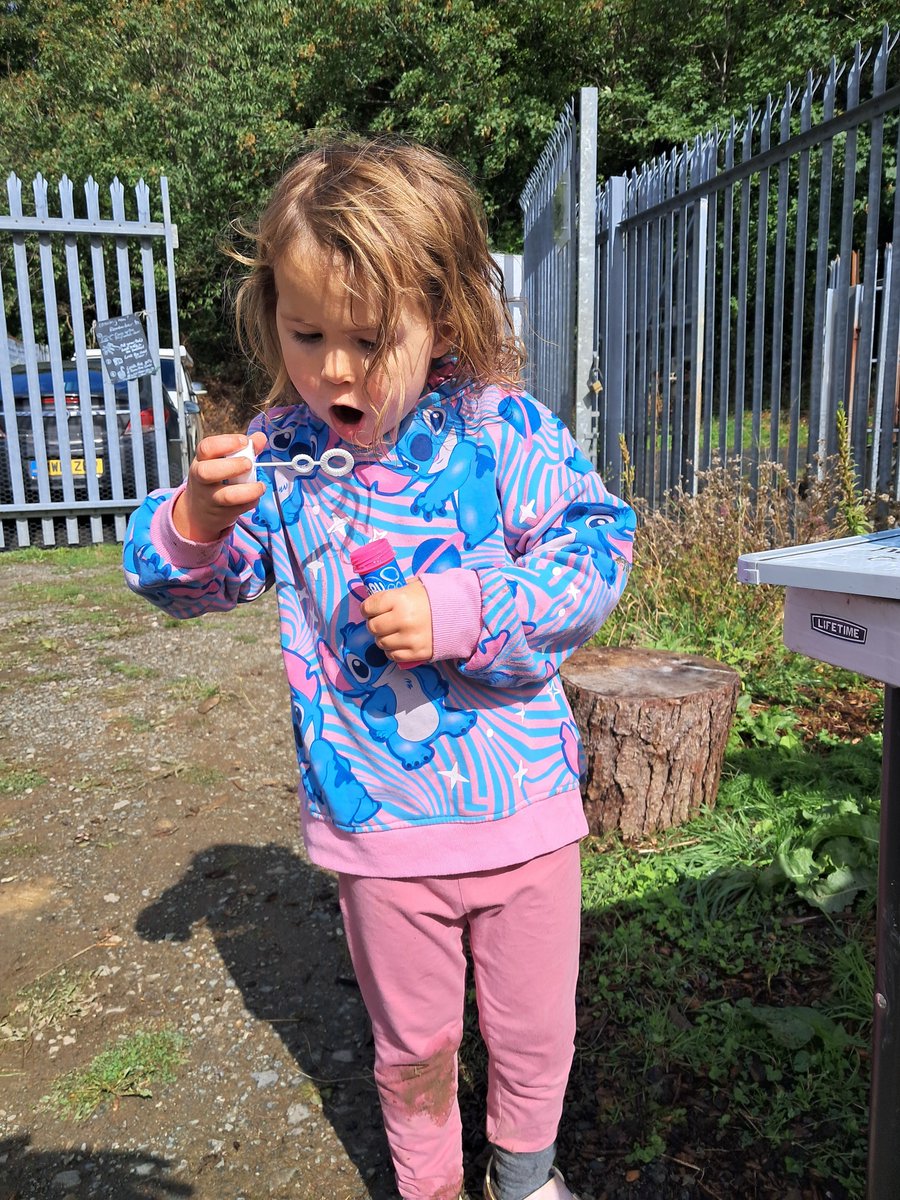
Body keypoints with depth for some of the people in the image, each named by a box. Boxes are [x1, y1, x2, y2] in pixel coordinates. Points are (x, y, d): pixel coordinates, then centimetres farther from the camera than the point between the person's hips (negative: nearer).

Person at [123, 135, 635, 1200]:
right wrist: (197, 516, -22)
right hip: (379, 830, 1)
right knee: (412, 1042, 22)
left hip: (524, 808, 0)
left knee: (535, 1029, 23)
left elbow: (595, 555, -12)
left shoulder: (503, 430, -12)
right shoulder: (280, 455, -6)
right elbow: (191, 585, 1)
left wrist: (460, 613, -24)